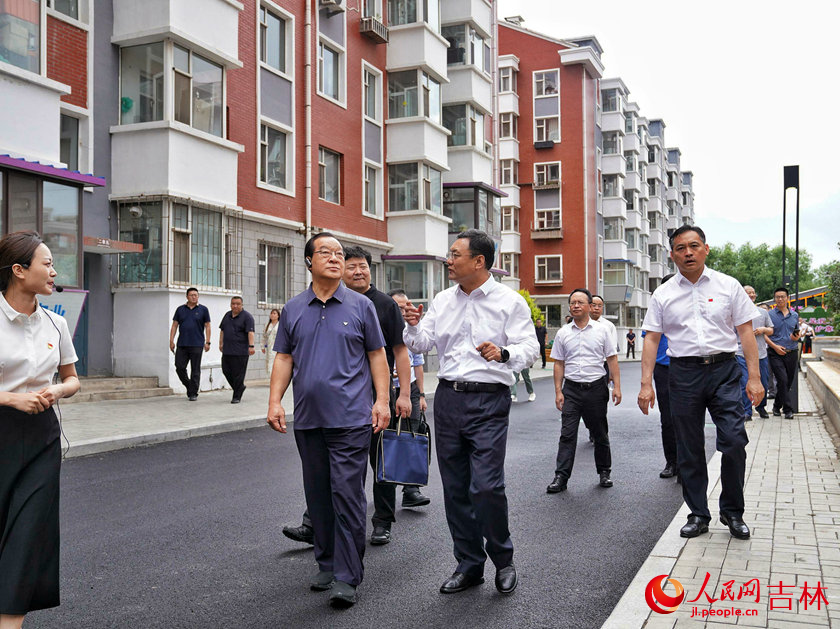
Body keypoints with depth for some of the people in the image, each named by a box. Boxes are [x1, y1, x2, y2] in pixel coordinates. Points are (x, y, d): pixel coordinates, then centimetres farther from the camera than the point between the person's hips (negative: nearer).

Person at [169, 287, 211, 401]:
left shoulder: (203, 309, 4)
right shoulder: (180, 309, 9)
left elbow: (207, 326, 3)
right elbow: (174, 325, 10)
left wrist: (207, 342, -3)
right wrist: (171, 341, 2)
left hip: (197, 345, -2)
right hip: (182, 345, 2)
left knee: (195, 370, 0)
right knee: (180, 368, 0)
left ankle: (193, 393, 6)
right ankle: (188, 386, 22)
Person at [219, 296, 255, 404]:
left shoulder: (247, 316, -5)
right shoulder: (227, 315, 16)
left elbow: (250, 332, -14)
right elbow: (222, 330, 23)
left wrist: (251, 346, -23)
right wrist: (221, 343, 19)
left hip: (240, 351, -7)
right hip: (227, 351, 7)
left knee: (238, 374, -4)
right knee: (226, 371, 8)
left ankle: (237, 397, 3)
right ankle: (240, 387, 28)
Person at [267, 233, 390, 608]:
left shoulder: (360, 306, 4)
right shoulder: (293, 310, 10)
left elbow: (377, 355, 5)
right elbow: (284, 358, 12)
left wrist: (382, 400, -3)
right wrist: (275, 401, 2)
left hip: (350, 418, -3)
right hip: (308, 419, 4)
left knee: (347, 494, -6)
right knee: (318, 496, 12)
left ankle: (346, 577, 0)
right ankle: (326, 565, 26)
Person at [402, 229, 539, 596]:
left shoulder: (510, 301, -2)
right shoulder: (443, 300, 12)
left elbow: (529, 348, -7)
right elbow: (422, 344, 12)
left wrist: (503, 353, -27)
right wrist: (414, 325, -9)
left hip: (489, 401, -5)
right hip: (448, 397, 5)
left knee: (486, 486, -12)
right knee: (455, 487, 9)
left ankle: (503, 560, 13)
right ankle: (469, 564, 24)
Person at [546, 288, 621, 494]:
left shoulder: (602, 330, 3)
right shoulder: (563, 333, 6)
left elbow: (612, 359, 4)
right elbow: (559, 364, 7)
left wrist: (616, 386, -3)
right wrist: (558, 392, 2)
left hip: (596, 388, 0)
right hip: (571, 389, 0)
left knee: (600, 434, 10)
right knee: (567, 434, -5)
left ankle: (604, 472, 24)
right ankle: (561, 477, -5)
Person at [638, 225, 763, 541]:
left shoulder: (728, 286, 5)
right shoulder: (663, 295, 6)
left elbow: (746, 331, 4)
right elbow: (651, 339, 5)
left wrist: (754, 377, -3)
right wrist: (646, 384, -3)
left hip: (724, 371, -1)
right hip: (684, 373, 1)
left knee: (734, 441, -8)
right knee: (689, 450, 6)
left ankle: (732, 512, 12)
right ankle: (698, 514, 19)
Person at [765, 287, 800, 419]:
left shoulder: (794, 315, 12)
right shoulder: (769, 315, 0)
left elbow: (797, 333, 21)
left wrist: (796, 337, -3)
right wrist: (775, 346, -15)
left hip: (792, 353, 4)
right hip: (776, 354, -4)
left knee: (789, 382, 7)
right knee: (782, 381, -14)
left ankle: (777, 406, 25)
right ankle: (788, 409, -6)